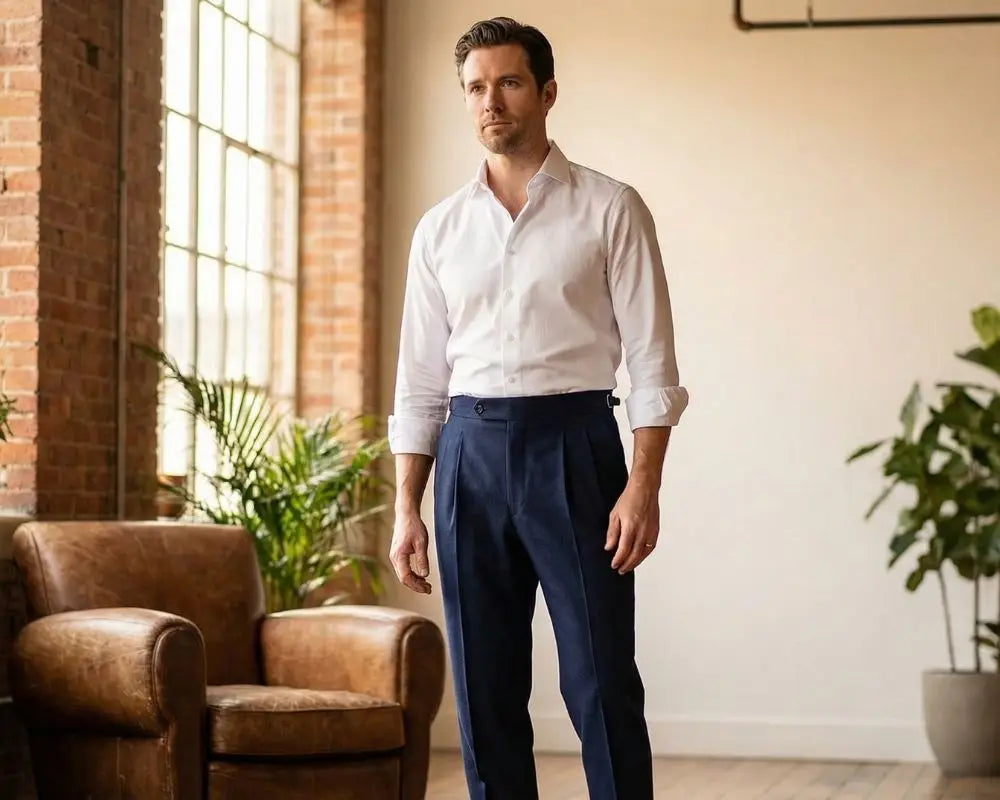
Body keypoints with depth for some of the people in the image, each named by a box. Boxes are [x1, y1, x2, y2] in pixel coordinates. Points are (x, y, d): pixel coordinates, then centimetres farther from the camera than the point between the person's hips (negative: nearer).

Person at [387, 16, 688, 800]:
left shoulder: (610, 209, 1)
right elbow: (419, 382, 13)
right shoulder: (440, 228, 12)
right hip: (471, 451, 4)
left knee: (601, 682, -4)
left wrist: (644, 485, -14)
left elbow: (652, 359, -4)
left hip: (573, 444, -4)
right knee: (484, 688, 7)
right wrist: (406, 509, 6)